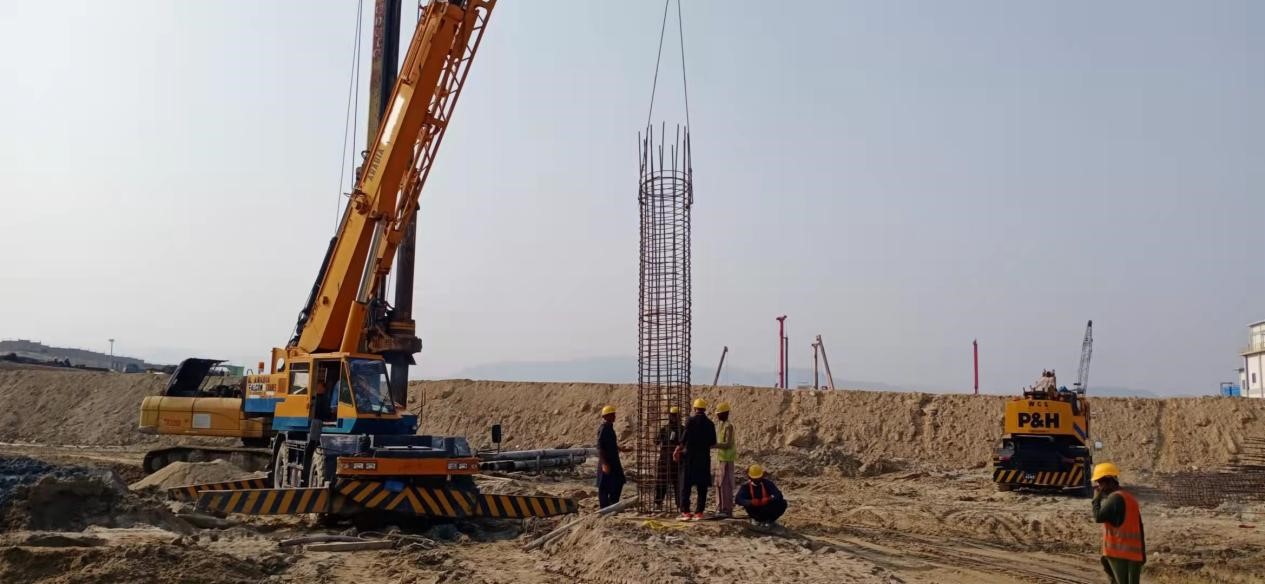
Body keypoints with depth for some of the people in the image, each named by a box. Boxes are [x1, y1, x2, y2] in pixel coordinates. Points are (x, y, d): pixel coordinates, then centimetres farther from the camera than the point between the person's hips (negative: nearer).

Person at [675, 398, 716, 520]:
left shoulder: (691, 420, -8)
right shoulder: (710, 423, 4)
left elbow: (684, 439, -13)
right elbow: (713, 443, 6)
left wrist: (678, 450, -1)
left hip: (690, 456, -3)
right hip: (704, 458, 3)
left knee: (686, 485, 2)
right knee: (702, 487, 8)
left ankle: (685, 512, -2)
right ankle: (699, 512, 7)